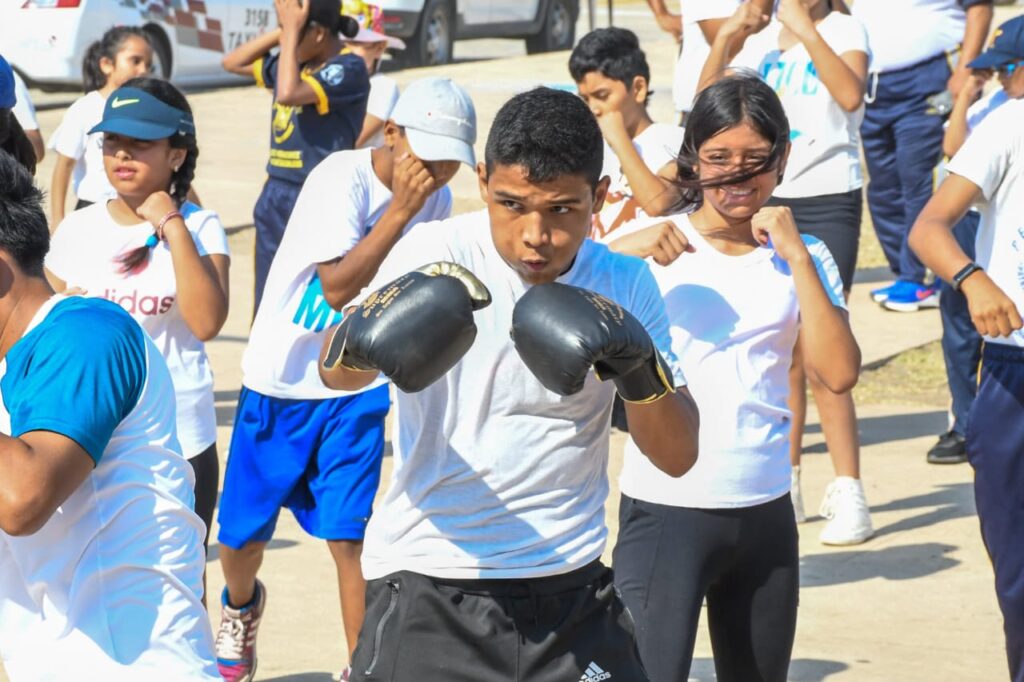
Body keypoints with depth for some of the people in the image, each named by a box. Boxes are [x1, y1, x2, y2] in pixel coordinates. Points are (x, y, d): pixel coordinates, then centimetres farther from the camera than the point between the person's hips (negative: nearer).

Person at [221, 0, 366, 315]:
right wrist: (282, 31, 8)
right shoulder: (294, 61, 11)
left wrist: (291, 31, -17)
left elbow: (288, 94, -27)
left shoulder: (348, 68, -13)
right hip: (274, 199, 8)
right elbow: (233, 62, 20)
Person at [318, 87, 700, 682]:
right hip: (428, 588, -3)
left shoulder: (625, 286, 1)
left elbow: (678, 455, -1)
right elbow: (334, 372, -23)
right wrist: (360, 342, -46)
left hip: (571, 593, 3)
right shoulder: (440, 253, -8)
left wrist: (639, 365, -20)